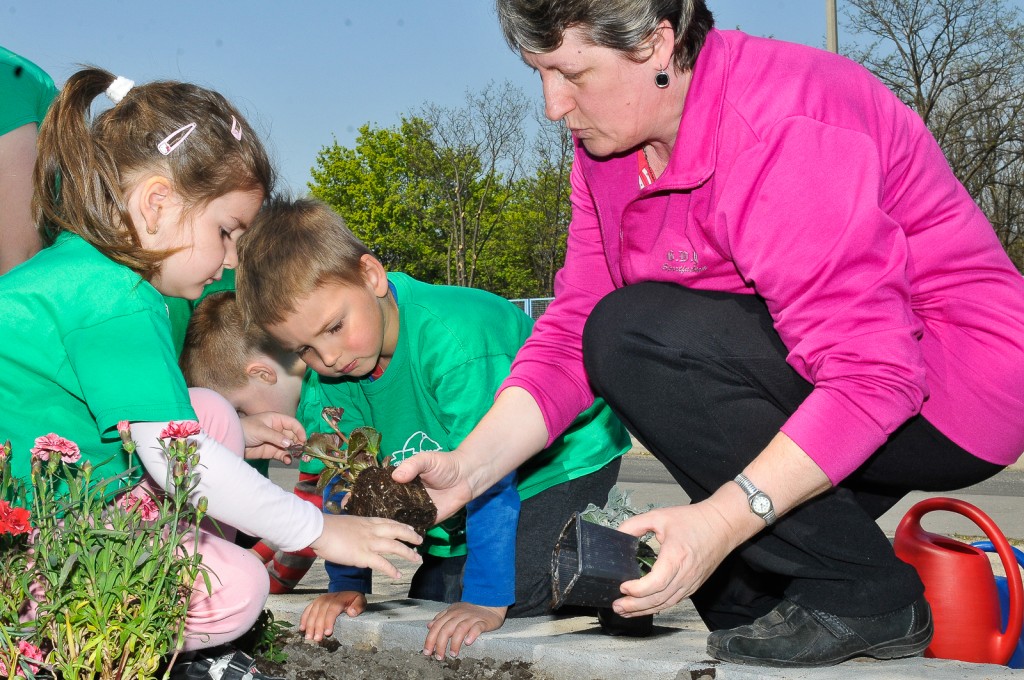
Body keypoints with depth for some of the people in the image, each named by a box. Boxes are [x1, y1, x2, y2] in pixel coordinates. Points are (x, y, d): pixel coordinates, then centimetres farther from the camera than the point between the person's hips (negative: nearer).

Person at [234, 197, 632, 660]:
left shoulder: (454, 336, -39)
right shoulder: (323, 376, -16)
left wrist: (486, 600, -35)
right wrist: (347, 583, -7)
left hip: (566, 458, -7)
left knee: (514, 597, -22)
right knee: (428, 602, 0)